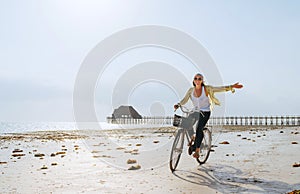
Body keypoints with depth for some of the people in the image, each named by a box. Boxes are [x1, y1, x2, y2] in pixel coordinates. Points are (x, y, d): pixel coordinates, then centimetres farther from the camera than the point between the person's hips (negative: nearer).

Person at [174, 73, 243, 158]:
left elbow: (220, 89, -10)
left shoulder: (206, 89, -8)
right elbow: (184, 100, 1)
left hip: (205, 112, -4)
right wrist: (178, 105, -18)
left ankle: (197, 150, -11)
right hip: (195, 112, 4)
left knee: (199, 129, -21)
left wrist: (232, 86, -20)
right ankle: (192, 138, 15)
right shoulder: (191, 90, 1)